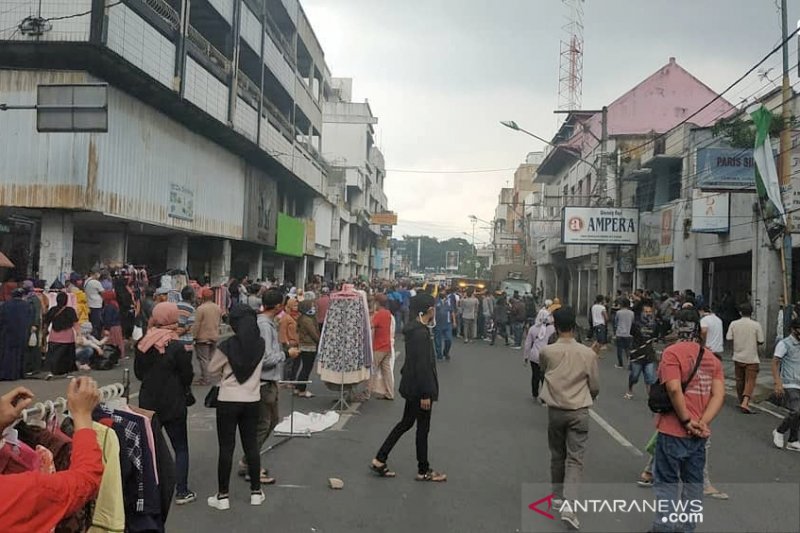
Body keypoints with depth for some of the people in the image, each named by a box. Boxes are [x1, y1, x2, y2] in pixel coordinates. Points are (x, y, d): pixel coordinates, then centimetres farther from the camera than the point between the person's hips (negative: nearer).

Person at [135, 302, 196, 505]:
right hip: (173, 405, -5)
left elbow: (138, 373, 6)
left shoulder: (142, 344, -3)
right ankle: (181, 491, 9)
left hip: (148, 403, 5)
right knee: (181, 448, 7)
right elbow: (187, 376, -11)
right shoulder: (177, 347, -18)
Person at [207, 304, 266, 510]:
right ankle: (256, 492, 23)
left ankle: (222, 496, 13)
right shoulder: (260, 344, -5)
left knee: (226, 448, 5)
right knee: (251, 446, 13)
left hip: (228, 401, -3)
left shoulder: (227, 346, -16)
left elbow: (212, 370, -2)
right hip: (252, 400, 3)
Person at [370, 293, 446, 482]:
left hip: (412, 386, 10)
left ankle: (379, 460, 22)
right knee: (423, 428, 6)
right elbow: (421, 366, -24)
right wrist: (425, 394, -20)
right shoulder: (420, 333, -23)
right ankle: (423, 471, 21)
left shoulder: (414, 328, 7)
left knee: (406, 422, 18)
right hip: (419, 388, -9)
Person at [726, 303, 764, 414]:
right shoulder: (756, 325, -10)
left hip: (738, 357, 3)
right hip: (752, 359, -3)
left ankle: (741, 401, 27)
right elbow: (761, 342, -6)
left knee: (740, 380, 15)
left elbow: (729, 338, -5)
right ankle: (745, 402, -17)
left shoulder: (733, 324, -4)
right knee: (750, 381, -1)